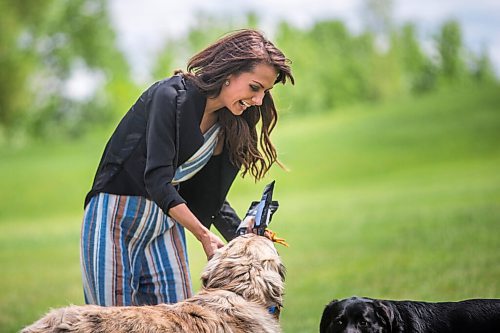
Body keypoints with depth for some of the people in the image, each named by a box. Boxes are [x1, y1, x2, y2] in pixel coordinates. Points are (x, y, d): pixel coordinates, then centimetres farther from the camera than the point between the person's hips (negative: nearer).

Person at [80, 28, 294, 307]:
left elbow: (212, 197, 10)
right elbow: (157, 179, -25)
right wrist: (204, 235, -31)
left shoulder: (231, 128, 5)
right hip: (117, 217, -7)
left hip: (167, 222, 7)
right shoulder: (171, 96, -18)